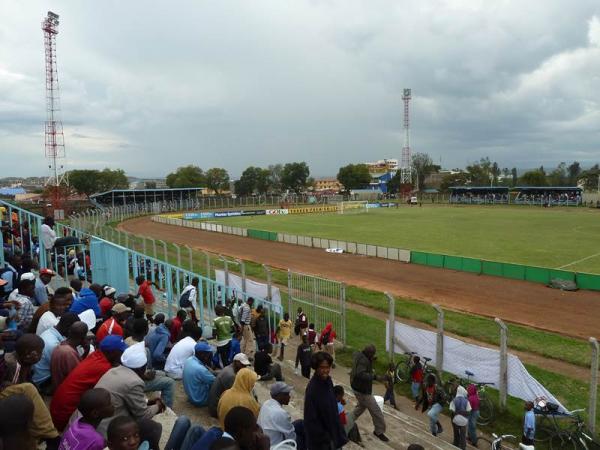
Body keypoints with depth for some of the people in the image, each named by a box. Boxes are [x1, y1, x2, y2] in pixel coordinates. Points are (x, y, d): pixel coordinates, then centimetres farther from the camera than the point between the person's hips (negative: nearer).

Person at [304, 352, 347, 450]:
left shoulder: (328, 381, -4)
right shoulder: (312, 389, -28)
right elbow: (311, 419, -23)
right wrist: (325, 438, -17)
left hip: (331, 430, 7)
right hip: (320, 439, -7)